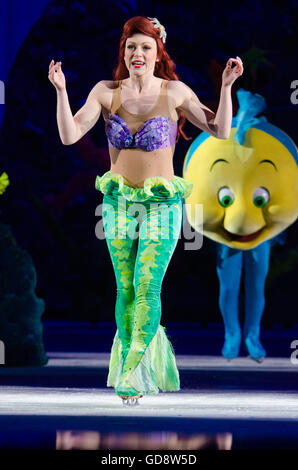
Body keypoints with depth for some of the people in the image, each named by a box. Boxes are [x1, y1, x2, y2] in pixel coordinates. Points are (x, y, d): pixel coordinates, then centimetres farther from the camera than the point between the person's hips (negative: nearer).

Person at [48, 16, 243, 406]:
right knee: (125, 290, 6)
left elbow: (220, 131, -5)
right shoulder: (107, 92, 0)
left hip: (162, 203, -2)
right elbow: (69, 135, -9)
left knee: (147, 288, -11)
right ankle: (139, 352, 24)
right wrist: (61, 91, -20)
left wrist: (227, 87, -15)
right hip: (118, 202, 3)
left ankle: (130, 374, -8)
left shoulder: (174, 92, -4)